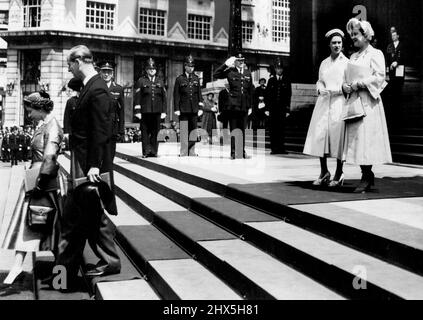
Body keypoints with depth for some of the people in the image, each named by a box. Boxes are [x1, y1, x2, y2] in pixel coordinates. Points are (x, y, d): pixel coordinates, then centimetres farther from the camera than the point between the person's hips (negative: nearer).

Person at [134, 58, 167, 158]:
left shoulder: (160, 81, 14)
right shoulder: (141, 81, 6)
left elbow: (164, 97, 13)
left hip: (157, 111, 2)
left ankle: (154, 151, 10)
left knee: (155, 132, 3)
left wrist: (164, 111, 7)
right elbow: (137, 97, 2)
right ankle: (146, 151, 4)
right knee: (145, 132, 0)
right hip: (145, 111, -2)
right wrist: (137, 111, -5)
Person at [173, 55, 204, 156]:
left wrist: (200, 108, 6)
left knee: (193, 131, 6)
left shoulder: (196, 79, 12)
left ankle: (192, 153, 12)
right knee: (184, 132, -4)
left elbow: (199, 94, 13)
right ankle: (183, 153, 0)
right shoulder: (179, 79, 2)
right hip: (183, 109, -3)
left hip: (194, 109, 3)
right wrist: (176, 109, -5)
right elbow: (176, 95, 1)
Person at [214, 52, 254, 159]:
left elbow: (251, 91, 13)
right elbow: (216, 75, -8)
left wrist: (250, 106, 10)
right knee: (233, 129, 1)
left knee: (243, 130, 8)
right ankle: (233, 152, 7)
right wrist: (226, 64, -13)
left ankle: (242, 151, 17)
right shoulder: (230, 72, 1)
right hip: (233, 105, -3)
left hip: (244, 106, 3)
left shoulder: (248, 73, 11)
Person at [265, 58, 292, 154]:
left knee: (281, 128, -3)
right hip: (272, 108, 1)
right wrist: (267, 108, -1)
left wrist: (288, 109, -2)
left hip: (282, 108, -1)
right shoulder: (271, 80, 12)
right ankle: (274, 148, 2)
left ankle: (281, 148, 1)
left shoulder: (286, 81, 10)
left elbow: (289, 96, 6)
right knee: (273, 129, -1)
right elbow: (267, 95, 8)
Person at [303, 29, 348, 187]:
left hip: (339, 101, -4)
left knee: (337, 136, -5)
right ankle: (324, 172, 9)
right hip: (324, 102, 4)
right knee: (319, 134, -2)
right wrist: (320, 89, 1)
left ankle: (339, 174, 5)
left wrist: (340, 90, -16)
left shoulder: (347, 62, 4)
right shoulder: (324, 63, 18)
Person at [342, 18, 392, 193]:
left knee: (366, 137, -10)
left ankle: (366, 178, -6)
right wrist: (345, 85, -1)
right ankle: (367, 175, 12)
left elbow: (379, 77, -10)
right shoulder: (353, 56, 21)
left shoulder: (375, 54, 1)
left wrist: (358, 84, -15)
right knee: (355, 137, 3)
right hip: (353, 101, 7)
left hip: (368, 101, -7)